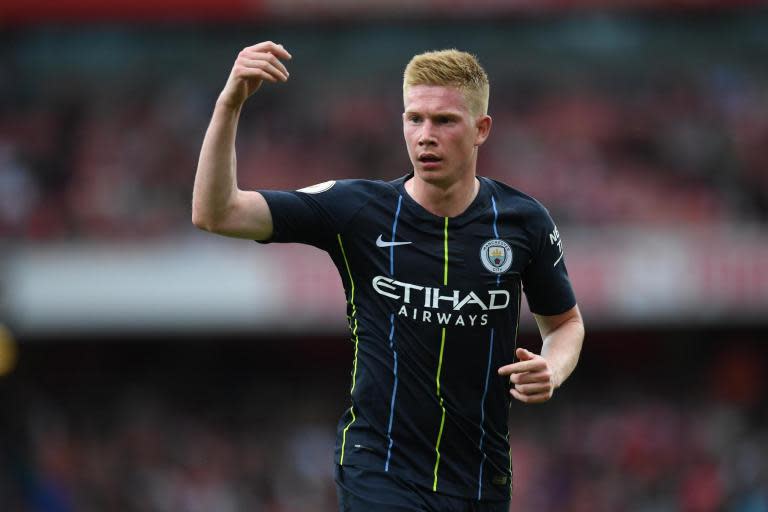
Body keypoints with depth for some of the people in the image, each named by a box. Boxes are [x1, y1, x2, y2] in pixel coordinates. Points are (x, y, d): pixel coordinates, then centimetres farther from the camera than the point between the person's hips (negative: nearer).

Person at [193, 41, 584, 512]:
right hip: (380, 474, -3)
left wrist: (551, 370, -8)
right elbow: (215, 213, -13)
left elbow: (565, 321, 15)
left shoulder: (524, 221, -1)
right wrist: (230, 104, -25)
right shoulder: (356, 210, -7)